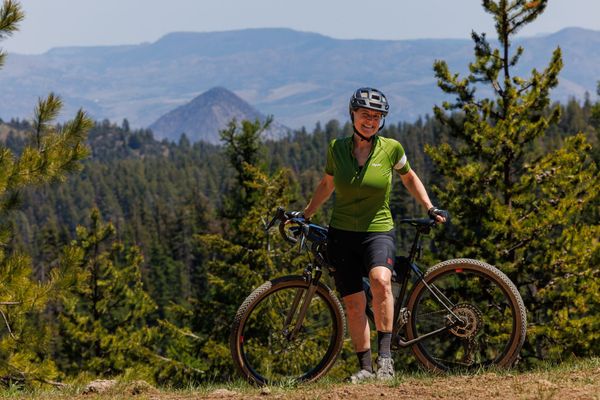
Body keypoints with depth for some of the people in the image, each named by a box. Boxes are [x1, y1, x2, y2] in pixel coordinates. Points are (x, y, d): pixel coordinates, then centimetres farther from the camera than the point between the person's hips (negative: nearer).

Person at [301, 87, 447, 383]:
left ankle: (385, 356, -27)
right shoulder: (337, 148, 0)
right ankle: (365, 368, 12)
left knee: (380, 280, -31)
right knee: (353, 304, 0)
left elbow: (409, 179, 15)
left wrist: (430, 209, 9)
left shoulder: (390, 149, -5)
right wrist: (305, 215, 22)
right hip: (342, 233, 3)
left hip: (378, 231, -3)